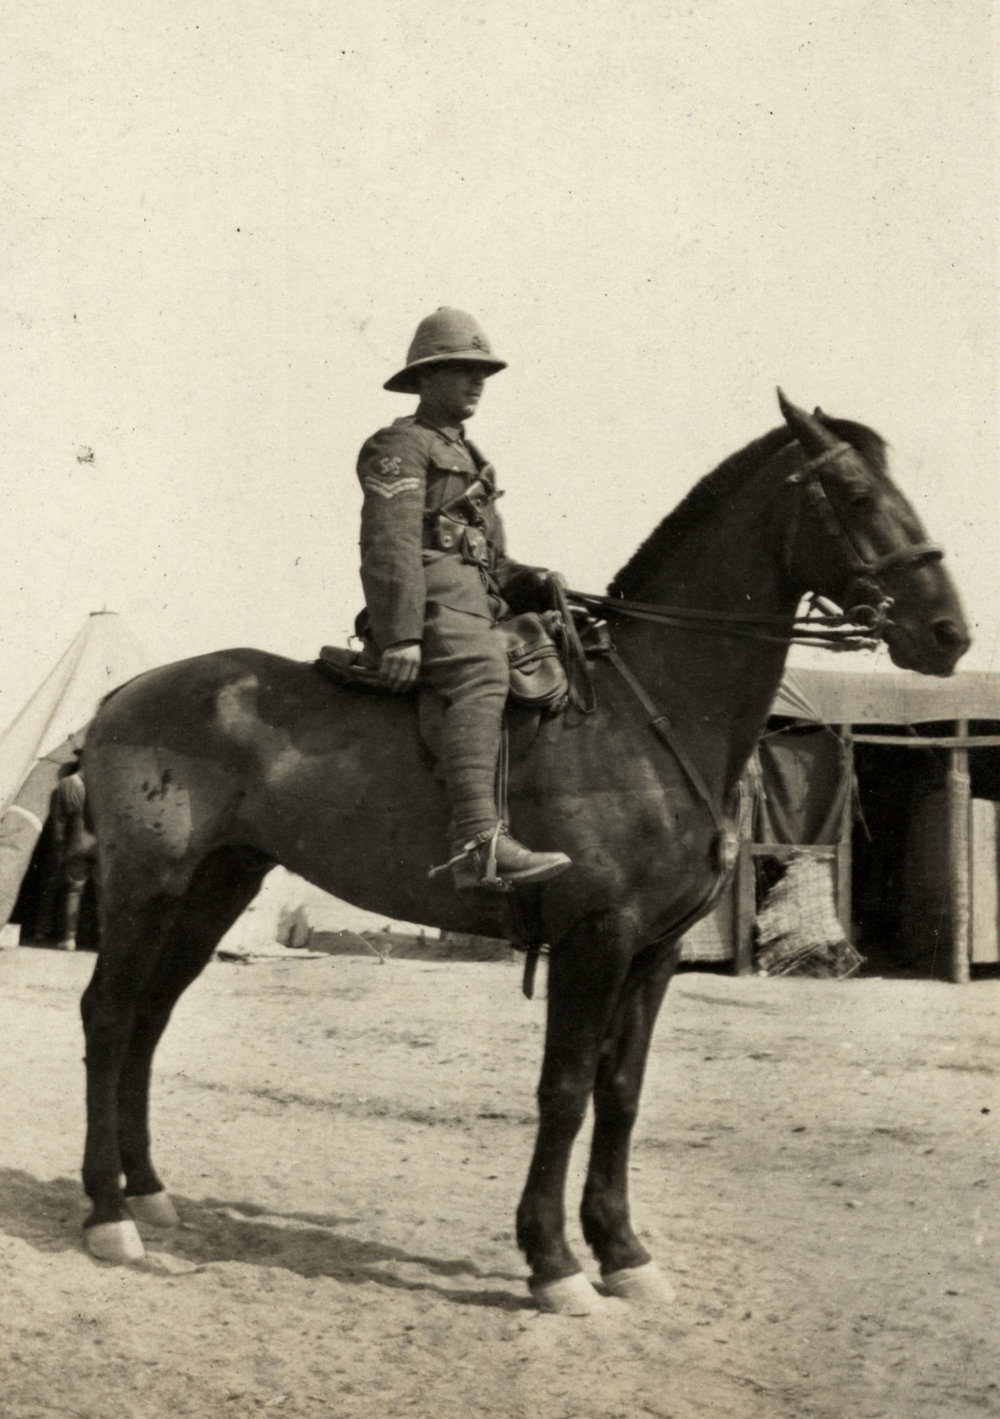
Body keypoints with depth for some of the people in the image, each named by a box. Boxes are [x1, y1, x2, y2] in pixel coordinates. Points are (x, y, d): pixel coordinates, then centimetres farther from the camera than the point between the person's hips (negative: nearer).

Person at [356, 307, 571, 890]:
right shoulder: (401, 447, 2)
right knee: (483, 669, -35)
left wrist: (531, 583, 11)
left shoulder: (467, 456, 31)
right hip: (430, 603, -10)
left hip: (478, 607, 10)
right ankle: (478, 843, -51)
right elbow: (390, 545, -12)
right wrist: (401, 635, -23)